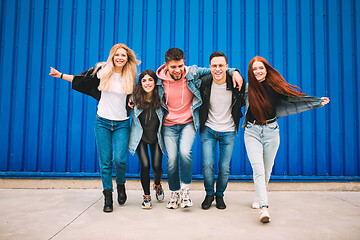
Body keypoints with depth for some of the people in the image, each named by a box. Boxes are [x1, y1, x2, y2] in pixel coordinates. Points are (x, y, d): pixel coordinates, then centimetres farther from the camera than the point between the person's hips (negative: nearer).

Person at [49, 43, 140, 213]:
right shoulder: (103, 71, 1)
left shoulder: (130, 77, 2)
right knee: (105, 161, 1)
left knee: (119, 159, -11)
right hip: (103, 122, 0)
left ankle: (121, 185, 20)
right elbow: (81, 79, 12)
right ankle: (108, 197, 14)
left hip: (122, 124, 0)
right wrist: (61, 75, 11)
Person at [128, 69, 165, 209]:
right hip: (140, 137, 0)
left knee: (157, 166, -5)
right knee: (145, 166, -11)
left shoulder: (160, 97, -10)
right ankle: (147, 196, 13)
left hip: (156, 137, 0)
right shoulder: (135, 97, -10)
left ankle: (157, 184, 33)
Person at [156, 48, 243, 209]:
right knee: (172, 158, -6)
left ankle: (185, 189, 1)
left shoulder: (192, 73, -7)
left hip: (189, 122, -1)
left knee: (185, 152, -23)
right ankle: (174, 193, 18)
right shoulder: (160, 80, -5)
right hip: (169, 125, 1)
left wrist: (234, 72, -7)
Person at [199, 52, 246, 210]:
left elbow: (242, 103, 9)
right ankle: (209, 194, 19)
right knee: (207, 164, -7)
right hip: (208, 129, 0)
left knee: (224, 167, 1)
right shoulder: (204, 82, -10)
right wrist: (201, 121, 4)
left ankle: (220, 195, 27)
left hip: (228, 131, 0)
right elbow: (199, 103, 7)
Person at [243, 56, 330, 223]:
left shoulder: (275, 86, 0)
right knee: (258, 169, -14)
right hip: (252, 132, -1)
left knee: (267, 170, 11)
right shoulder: (248, 88, 0)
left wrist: (318, 102, 7)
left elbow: (294, 98, 8)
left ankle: (259, 198, 34)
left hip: (271, 131, 1)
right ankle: (264, 208, -16)